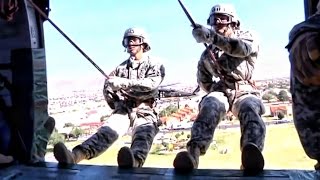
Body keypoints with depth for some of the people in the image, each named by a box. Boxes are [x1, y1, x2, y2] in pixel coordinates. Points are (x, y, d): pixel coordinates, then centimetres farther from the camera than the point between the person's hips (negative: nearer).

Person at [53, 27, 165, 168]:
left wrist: (124, 83, -19)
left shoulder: (154, 64, 8)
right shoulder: (121, 67, 21)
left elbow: (152, 84, -13)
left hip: (145, 111, -3)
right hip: (124, 109, 3)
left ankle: (135, 160, -68)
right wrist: (118, 104, 8)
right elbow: (108, 89, 22)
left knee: (143, 135, -36)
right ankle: (75, 155, -51)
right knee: (107, 130, -27)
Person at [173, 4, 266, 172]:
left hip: (244, 91, -1)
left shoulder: (246, 37, 11)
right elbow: (203, 80, 32)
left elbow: (242, 48, -17)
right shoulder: (209, 51, 21)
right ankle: (193, 153, -56)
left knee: (250, 110, -36)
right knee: (209, 107, -34)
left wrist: (211, 37, -29)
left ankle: (252, 157, -61)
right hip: (220, 91, 1)